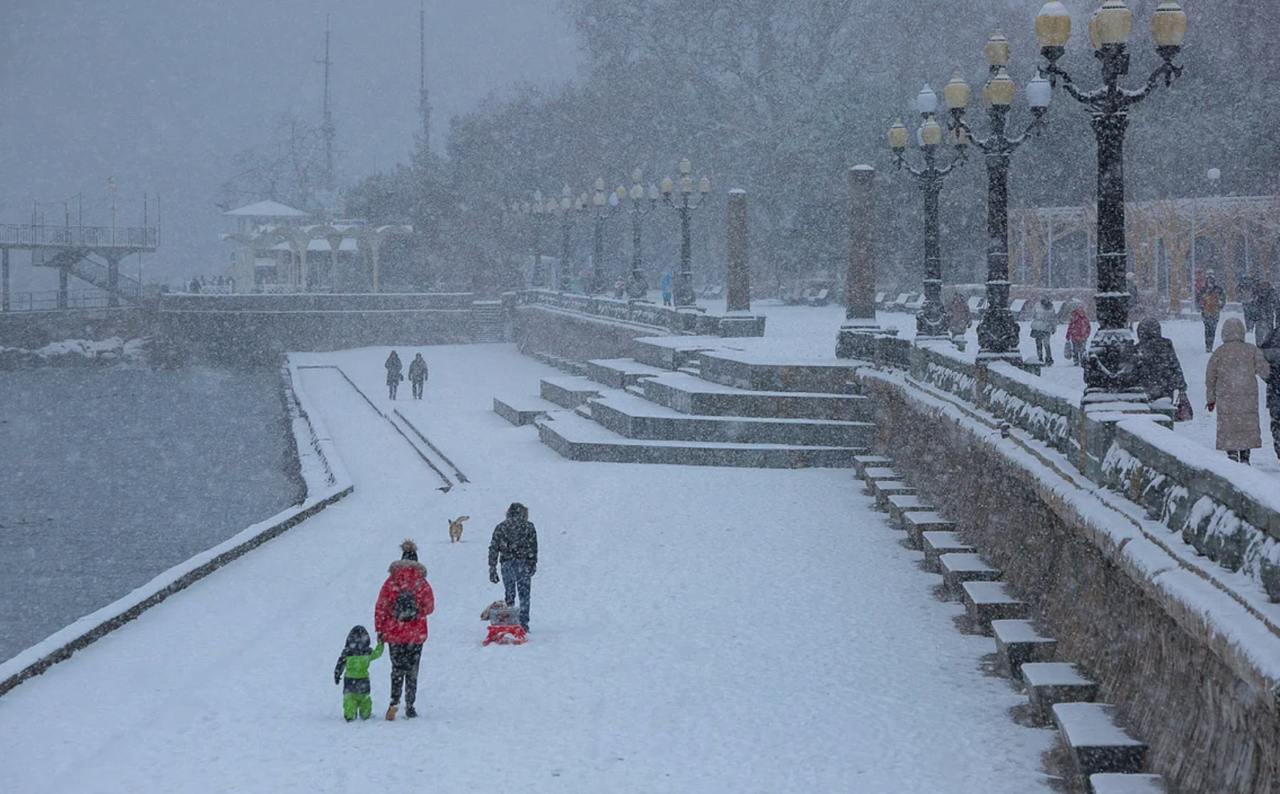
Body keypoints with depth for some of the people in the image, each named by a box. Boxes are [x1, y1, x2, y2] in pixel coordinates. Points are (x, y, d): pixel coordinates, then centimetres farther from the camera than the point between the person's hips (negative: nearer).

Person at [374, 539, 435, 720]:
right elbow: (429, 607, 1)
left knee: (397, 669, 8)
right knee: (412, 671, 8)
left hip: (394, 632, 0)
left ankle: (395, 701, -11)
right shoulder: (422, 583, -5)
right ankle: (410, 707, 8)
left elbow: (380, 607, -3)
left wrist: (379, 630, 4)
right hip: (416, 633, 0)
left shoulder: (391, 582, -4)